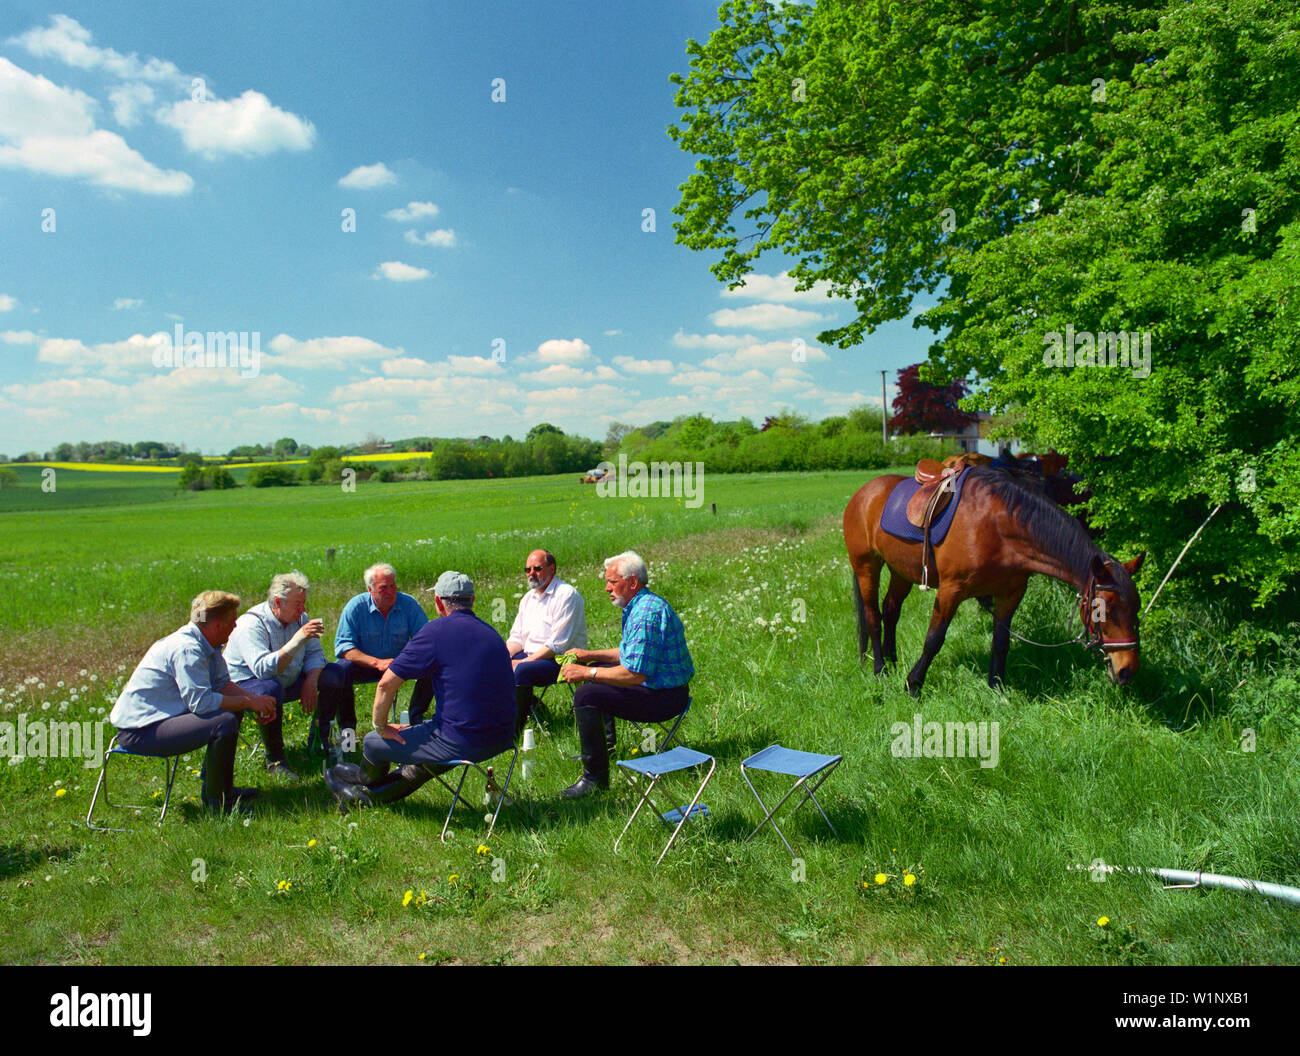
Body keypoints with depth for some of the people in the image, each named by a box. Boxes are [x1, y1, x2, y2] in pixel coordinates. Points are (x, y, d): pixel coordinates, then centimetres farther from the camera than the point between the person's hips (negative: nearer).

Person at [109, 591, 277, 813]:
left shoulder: (207, 644, 6)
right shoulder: (187, 649, -25)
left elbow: (222, 683, 11)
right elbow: (201, 701, -29)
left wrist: (256, 699, -5)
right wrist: (249, 702, -19)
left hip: (159, 715, 11)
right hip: (140, 730, -11)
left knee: (233, 708, 15)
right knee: (225, 722, -26)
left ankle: (221, 786, 21)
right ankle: (216, 800, -10)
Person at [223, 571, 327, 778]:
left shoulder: (298, 618, -1)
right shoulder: (252, 625, -25)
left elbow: (314, 653, 2)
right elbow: (263, 669, -40)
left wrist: (310, 683, -18)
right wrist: (298, 639, -44)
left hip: (288, 682, 7)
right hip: (245, 684, -7)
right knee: (271, 689, -40)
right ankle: (275, 760, -25)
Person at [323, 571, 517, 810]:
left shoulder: (437, 631, -11)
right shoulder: (490, 632, 11)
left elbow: (386, 684, -11)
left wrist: (381, 727, 5)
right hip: (502, 739, 7)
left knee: (373, 743, 16)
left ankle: (367, 779, 48)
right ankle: (371, 795, 44)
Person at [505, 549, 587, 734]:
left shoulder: (566, 595, -12)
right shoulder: (528, 598, 15)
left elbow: (558, 644, -19)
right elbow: (516, 637, 14)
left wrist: (524, 661, -21)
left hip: (561, 659, -8)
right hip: (530, 657, 8)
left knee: (522, 671, -32)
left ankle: (515, 729, -20)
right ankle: (527, 701, 5)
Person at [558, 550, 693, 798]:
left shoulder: (647, 613, -25)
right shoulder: (642, 605, 10)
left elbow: (635, 674, -29)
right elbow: (629, 654, 21)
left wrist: (587, 673, -20)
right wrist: (589, 655, 13)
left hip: (664, 697, -12)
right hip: (659, 684, 12)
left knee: (586, 695, -22)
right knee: (598, 670, 28)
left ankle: (595, 776, -13)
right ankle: (606, 746, 36)